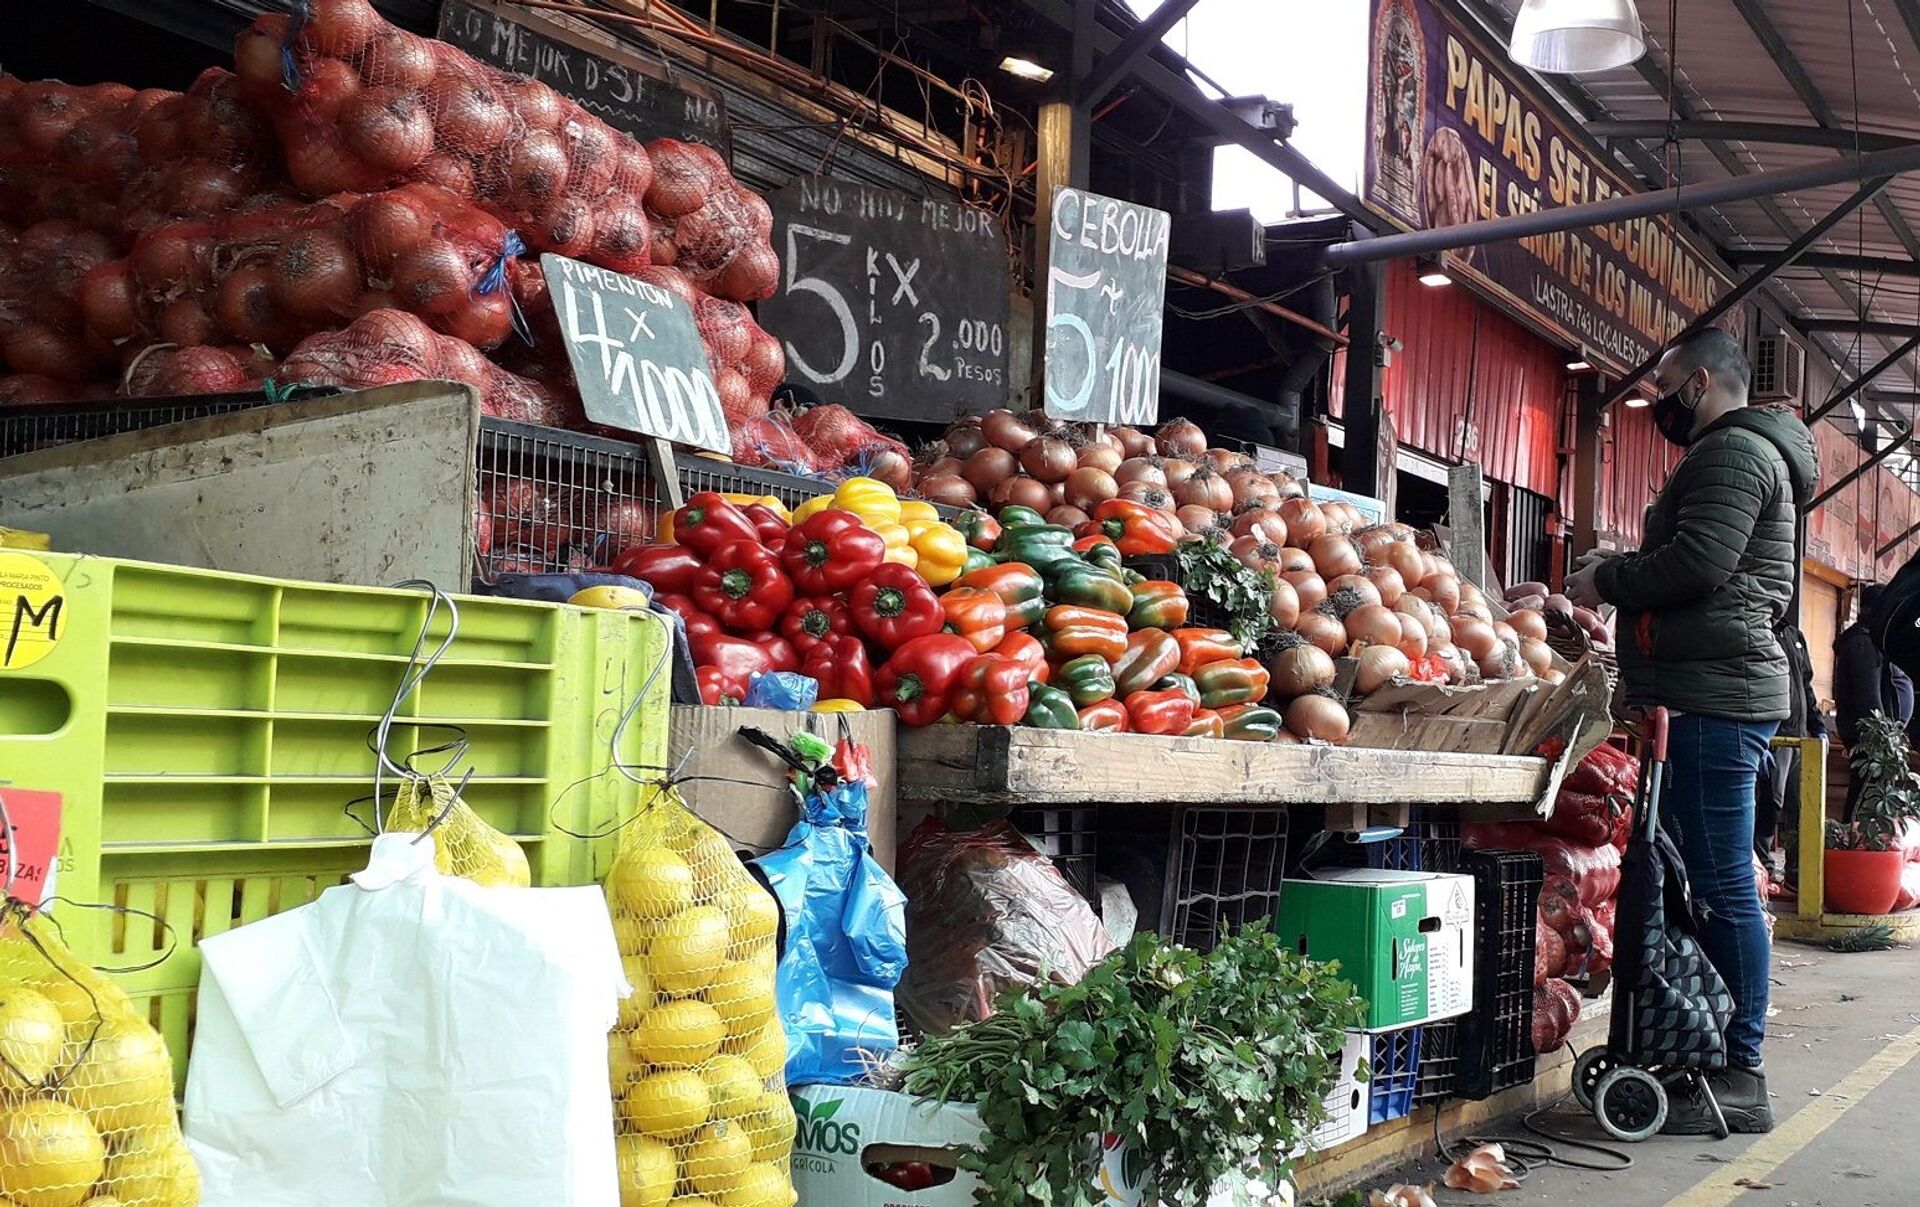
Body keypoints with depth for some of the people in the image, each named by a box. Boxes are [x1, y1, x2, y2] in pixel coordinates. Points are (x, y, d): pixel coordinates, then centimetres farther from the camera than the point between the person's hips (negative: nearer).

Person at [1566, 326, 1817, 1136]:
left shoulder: (1735, 452, -7)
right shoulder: (1731, 454, 26)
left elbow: (1697, 561, -20)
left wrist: (1606, 577, -7)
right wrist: (1617, 580, 14)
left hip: (1716, 694, -11)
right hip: (1712, 691, 11)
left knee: (1721, 888, -9)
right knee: (1710, 886, 11)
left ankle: (1739, 1078, -5)